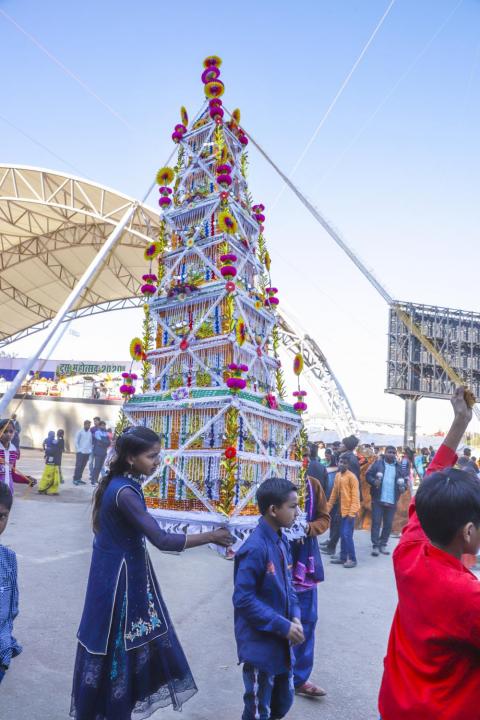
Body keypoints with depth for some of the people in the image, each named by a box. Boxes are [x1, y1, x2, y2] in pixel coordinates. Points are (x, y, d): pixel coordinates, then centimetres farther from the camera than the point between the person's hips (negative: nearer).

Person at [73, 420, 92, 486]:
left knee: (83, 466, 8)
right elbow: (76, 441, -4)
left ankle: (79, 478, 16)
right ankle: (75, 479, -1)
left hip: (87, 452, 5)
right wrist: (78, 449, -10)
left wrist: (91, 449, 5)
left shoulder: (90, 432, 9)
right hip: (80, 451, -5)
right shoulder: (80, 432, -3)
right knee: (78, 465, -5)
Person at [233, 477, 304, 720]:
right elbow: (243, 600, -24)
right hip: (260, 645, -8)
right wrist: (283, 626, -21)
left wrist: (295, 617, -5)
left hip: (281, 642, 8)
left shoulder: (281, 541, 1)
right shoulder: (255, 549, -26)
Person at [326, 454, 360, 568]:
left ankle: (352, 559, 2)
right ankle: (343, 557, 21)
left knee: (347, 534, -8)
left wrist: (352, 512, -20)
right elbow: (334, 493, 15)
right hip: (342, 510, 8)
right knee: (342, 535, 12)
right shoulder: (337, 476, 9)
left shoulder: (352, 477, -13)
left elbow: (355, 496, -15)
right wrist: (328, 508, 13)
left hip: (350, 511, -7)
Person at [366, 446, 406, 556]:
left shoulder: (399, 466, 8)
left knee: (388, 524, 10)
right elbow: (368, 475, 0)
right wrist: (374, 481, -20)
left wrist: (403, 487, -9)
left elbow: (404, 480, 13)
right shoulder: (377, 463, 0)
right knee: (376, 522, 0)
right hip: (378, 499, -3)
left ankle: (383, 544, 22)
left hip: (392, 501, 3)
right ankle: (375, 545, 7)